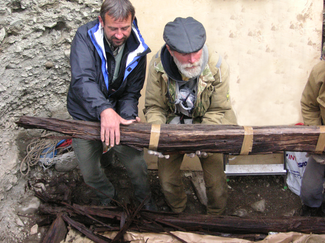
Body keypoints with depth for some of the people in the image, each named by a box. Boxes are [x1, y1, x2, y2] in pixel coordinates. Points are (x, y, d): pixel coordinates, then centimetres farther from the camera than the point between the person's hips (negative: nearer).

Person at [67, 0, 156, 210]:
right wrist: (104, 110, -51)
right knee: (90, 175, 11)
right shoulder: (86, 37, -21)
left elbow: (131, 92, -8)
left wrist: (127, 117, -29)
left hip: (117, 116, 1)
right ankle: (108, 197, 46)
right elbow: (82, 80, -35)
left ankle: (145, 200, 37)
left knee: (138, 166, 3)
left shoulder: (137, 50, -12)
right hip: (86, 117, -1)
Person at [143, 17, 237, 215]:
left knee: (215, 180, -2)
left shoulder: (218, 67, -25)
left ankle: (216, 216, 32)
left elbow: (217, 110, -13)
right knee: (167, 179, 9)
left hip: (206, 125, -1)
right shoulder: (158, 65, -23)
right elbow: (154, 107, -11)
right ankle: (178, 213, 43)